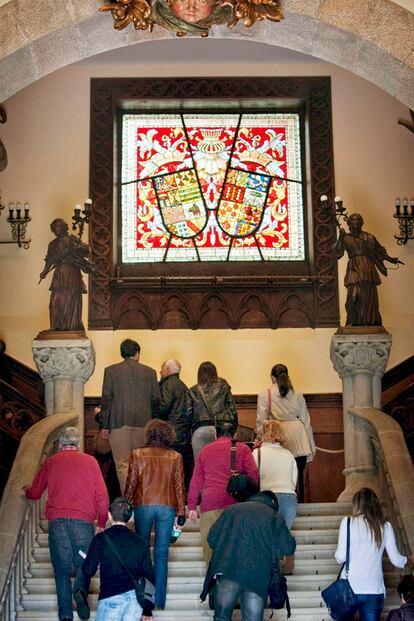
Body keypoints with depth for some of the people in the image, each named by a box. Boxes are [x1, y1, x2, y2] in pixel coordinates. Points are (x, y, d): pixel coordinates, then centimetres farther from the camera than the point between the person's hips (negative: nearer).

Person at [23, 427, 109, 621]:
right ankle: (80, 589, -17)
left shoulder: (50, 462, 11)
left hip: (57, 521, 1)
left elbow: (34, 494, 21)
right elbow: (102, 495, 3)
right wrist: (102, 523, 11)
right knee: (83, 562, 12)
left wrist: (26, 489, 43)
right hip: (84, 521, -1)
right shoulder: (90, 461, 8)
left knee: (62, 568, 6)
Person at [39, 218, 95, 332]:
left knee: (71, 301, -6)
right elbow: (50, 260, 17)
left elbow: (85, 248, -5)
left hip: (72, 275, -4)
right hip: (59, 275, 4)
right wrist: (45, 271, 2)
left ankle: (72, 327, -3)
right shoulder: (53, 244, 17)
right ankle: (58, 327, -1)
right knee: (56, 301, -4)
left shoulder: (72, 239, 4)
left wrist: (77, 248, -25)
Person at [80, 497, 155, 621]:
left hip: (111, 596, -4)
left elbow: (88, 571, -1)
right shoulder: (140, 543, 13)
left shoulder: (101, 539, 2)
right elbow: (150, 577, 13)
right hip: (136, 597, 4)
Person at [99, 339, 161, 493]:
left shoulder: (111, 370, 2)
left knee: (122, 464, -1)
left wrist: (104, 425, 1)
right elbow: (156, 400, 7)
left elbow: (106, 399, -1)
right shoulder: (149, 372, 7)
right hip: (143, 422, 2)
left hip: (119, 422, -2)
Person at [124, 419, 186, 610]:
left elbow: (131, 483, 2)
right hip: (167, 507, 0)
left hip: (143, 506, 0)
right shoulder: (175, 457, 3)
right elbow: (179, 486, 4)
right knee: (161, 553, 3)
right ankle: (159, 600, 3)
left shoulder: (137, 455, 1)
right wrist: (181, 512, 8)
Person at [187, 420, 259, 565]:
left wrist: (192, 506, 20)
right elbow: (254, 474, 1)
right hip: (236, 503, -1)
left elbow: (196, 480, 18)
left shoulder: (205, 451, 19)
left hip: (210, 504, 1)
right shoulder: (242, 449, 11)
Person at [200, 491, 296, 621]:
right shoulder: (275, 517, 11)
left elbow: (212, 537, 13)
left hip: (227, 572, 1)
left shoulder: (231, 509, 16)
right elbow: (288, 548, 6)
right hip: (258, 578, -1)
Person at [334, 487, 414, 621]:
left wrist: (337, 554, 16)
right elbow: (396, 560, 4)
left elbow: (341, 557, -7)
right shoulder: (385, 527, 1)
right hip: (375, 590, 2)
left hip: (350, 587, -1)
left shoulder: (348, 522, -6)